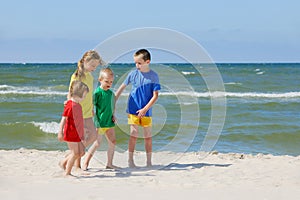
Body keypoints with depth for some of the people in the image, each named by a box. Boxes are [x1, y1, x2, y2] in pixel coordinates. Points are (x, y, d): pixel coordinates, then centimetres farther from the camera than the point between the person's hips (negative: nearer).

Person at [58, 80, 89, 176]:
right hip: (71, 133, -9)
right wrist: (60, 132, -22)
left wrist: (82, 133, 27)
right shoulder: (70, 105, -16)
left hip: (77, 134, 9)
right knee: (75, 153, -4)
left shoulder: (78, 105, 13)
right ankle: (67, 172, 7)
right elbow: (64, 119, -18)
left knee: (81, 152, 10)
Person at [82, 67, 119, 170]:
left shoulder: (111, 93, 9)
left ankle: (109, 163, 17)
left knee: (112, 142, 5)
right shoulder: (97, 92, -11)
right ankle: (85, 163, 4)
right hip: (100, 122, -7)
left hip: (109, 122, 7)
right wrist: (96, 122, -18)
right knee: (97, 143, -6)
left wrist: (113, 115, 7)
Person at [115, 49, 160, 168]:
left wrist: (145, 109, -15)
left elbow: (155, 96, -7)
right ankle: (130, 160, 5)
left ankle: (149, 161, 16)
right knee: (134, 134, -4)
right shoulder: (133, 74, -1)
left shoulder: (153, 76, -6)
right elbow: (122, 87, 10)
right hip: (133, 109, 0)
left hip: (146, 111, 0)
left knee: (148, 136, 6)